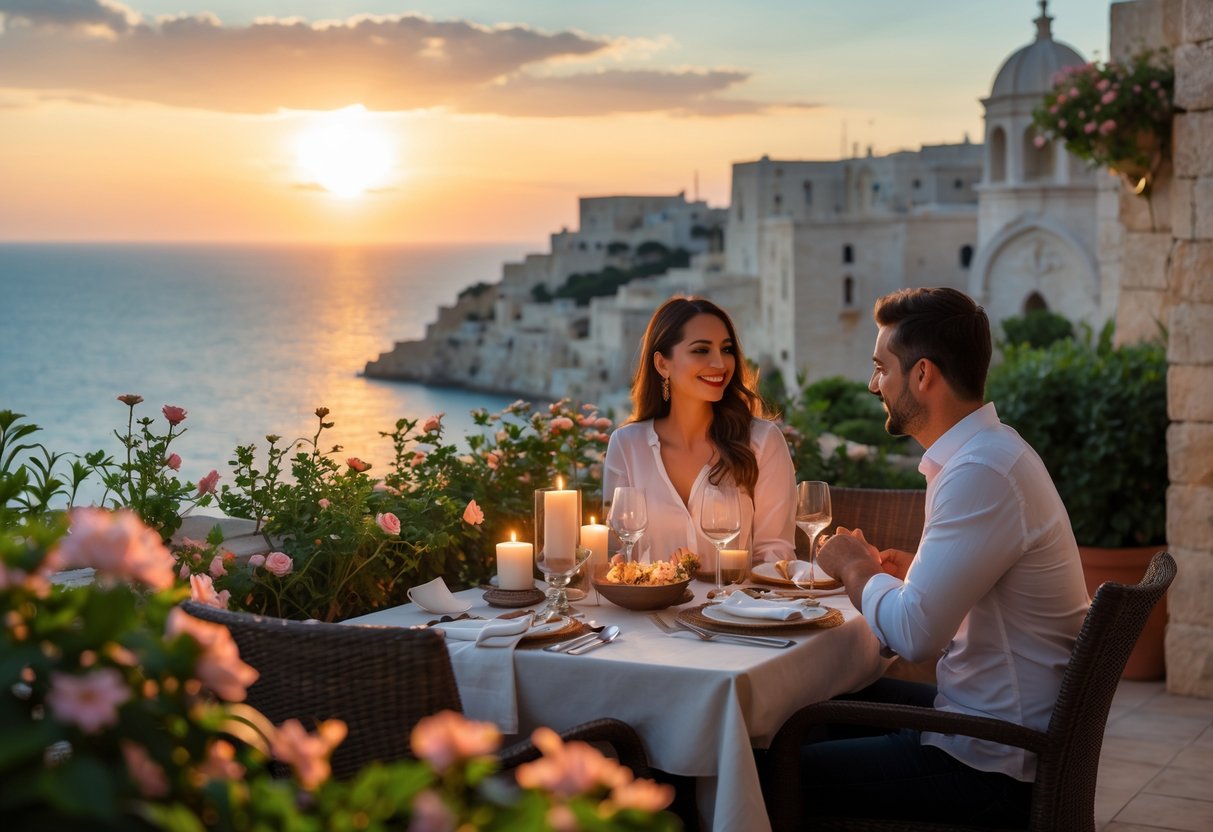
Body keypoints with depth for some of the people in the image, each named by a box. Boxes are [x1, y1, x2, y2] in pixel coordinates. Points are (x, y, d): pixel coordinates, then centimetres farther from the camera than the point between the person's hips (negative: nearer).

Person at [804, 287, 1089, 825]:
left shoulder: (983, 472, -24)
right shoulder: (989, 450, 10)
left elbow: (914, 634, -27)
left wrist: (854, 568, -9)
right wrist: (906, 572, 6)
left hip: (991, 768, -10)